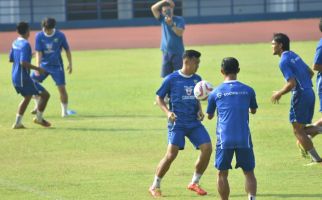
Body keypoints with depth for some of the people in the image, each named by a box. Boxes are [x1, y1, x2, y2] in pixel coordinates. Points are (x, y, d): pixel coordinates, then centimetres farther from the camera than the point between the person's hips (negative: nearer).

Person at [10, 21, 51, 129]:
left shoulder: (15, 43, 8)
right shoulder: (25, 44, -19)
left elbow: (10, 59, 19)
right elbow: (23, 63, -27)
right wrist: (38, 69, -19)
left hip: (15, 77, 9)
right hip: (23, 78, -9)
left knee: (27, 96, 26)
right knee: (45, 94, -2)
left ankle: (17, 122, 24)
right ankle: (39, 118, 7)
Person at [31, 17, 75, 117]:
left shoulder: (60, 35, -10)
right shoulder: (39, 36, -8)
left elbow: (67, 49, 2)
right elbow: (38, 52, -11)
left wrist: (70, 64, 1)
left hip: (57, 66, -2)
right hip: (44, 65, 2)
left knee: (62, 88, -9)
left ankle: (65, 111, 6)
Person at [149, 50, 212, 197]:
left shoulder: (197, 79, 10)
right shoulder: (171, 79, -5)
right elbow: (159, 97, 3)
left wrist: (200, 111, 4)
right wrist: (167, 112, -13)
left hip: (194, 123, 5)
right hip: (177, 123, -5)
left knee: (207, 148, -9)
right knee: (171, 154, -14)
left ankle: (194, 183, 8)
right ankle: (155, 186, 2)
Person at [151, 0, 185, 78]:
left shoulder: (179, 19, -1)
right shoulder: (163, 19, 9)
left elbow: (180, 33, -14)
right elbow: (153, 8, -1)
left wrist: (171, 24, -27)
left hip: (177, 53, -4)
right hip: (166, 53, 4)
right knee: (166, 76, 4)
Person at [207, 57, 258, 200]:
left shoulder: (215, 93, 2)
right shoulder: (248, 91, 4)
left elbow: (209, 116, 16)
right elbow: (253, 110, 22)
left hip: (224, 140, -1)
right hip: (244, 139, 1)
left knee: (222, 174, 10)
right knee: (249, 173, 8)